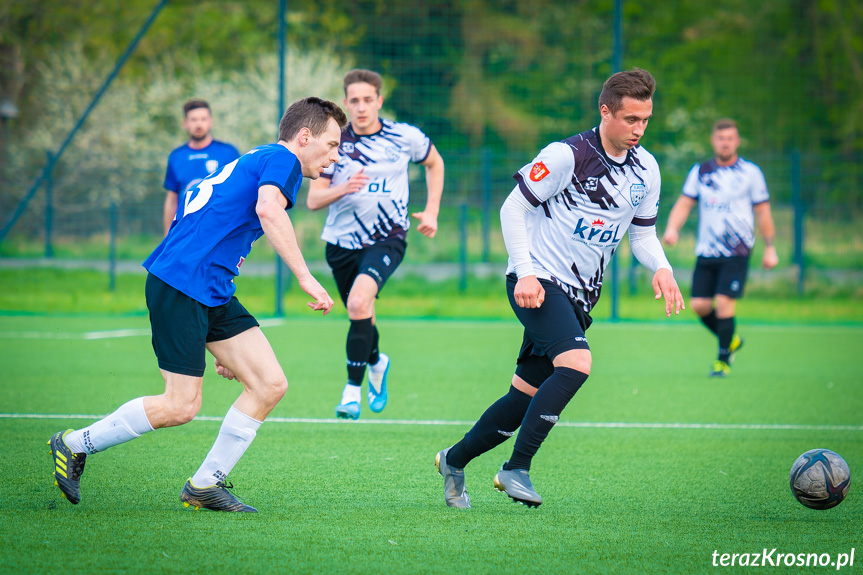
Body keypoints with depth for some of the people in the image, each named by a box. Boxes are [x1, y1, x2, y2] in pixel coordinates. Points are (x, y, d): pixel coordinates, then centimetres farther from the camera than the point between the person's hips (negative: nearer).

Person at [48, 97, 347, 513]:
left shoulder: (251, 162, 26)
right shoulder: (282, 159, -4)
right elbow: (269, 210, -27)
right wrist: (304, 276, -27)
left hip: (212, 292, 10)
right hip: (180, 285, -10)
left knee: (270, 385, 1)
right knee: (181, 406, -8)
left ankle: (205, 485, 9)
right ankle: (75, 445, 9)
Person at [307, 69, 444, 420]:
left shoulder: (405, 137, -5)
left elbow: (434, 163, 17)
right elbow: (313, 200, -7)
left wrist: (431, 212, 8)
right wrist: (342, 189, -28)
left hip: (386, 238, -3)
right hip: (341, 242, 3)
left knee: (359, 302, -28)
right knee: (361, 317, 16)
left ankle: (353, 388, -21)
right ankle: (376, 363, 51)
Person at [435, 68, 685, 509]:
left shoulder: (645, 170, 7)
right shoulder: (567, 155, -13)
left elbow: (643, 233, 18)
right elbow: (513, 208, -8)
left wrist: (661, 269, -4)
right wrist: (525, 274, -18)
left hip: (579, 296, 7)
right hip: (539, 282, -7)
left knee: (528, 395, 8)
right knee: (576, 363, -28)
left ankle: (454, 461, 27)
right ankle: (516, 468, -22)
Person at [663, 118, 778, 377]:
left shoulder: (750, 172, 2)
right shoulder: (700, 171, 9)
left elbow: (763, 211, 5)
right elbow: (684, 203, 7)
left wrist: (769, 248, 3)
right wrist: (672, 228, -11)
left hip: (737, 253, -4)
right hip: (706, 251, 4)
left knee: (724, 303, -14)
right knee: (700, 305, -2)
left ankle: (724, 358, 3)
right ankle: (731, 340, 25)